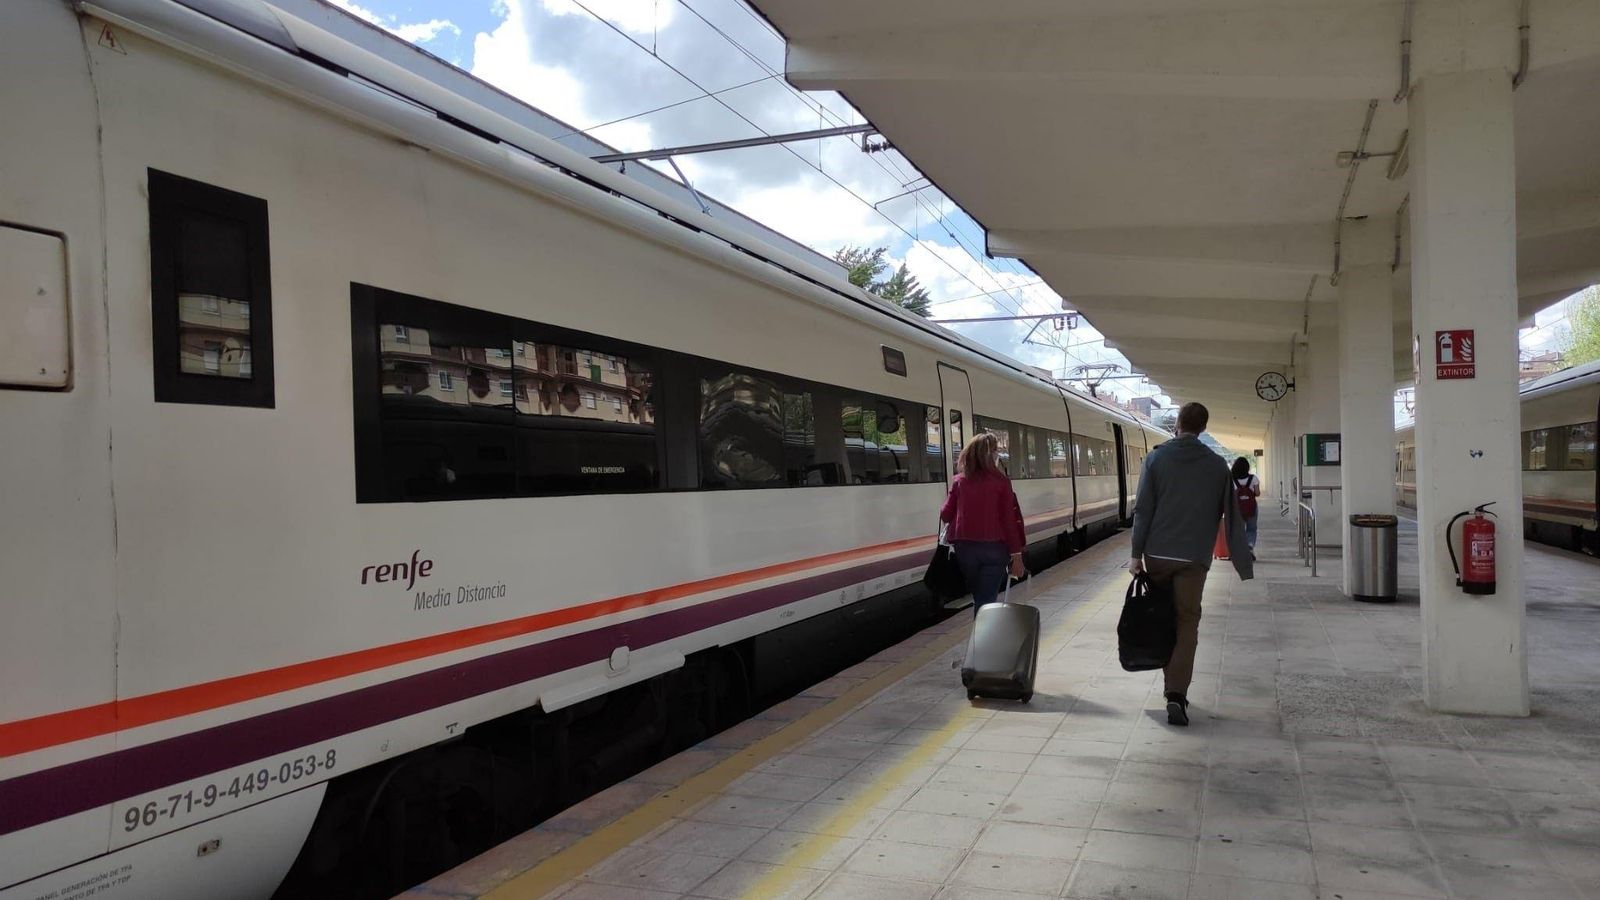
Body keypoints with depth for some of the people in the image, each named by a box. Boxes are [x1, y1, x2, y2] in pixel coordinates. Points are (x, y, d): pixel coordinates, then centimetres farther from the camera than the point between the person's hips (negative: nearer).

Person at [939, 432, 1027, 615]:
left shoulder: (959, 481, 0)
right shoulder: (1001, 482, -7)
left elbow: (946, 515, 2)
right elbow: (1010, 519, -7)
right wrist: (1016, 554, -2)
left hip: (965, 548, 3)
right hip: (994, 548, -3)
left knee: (979, 597, 18)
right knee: (987, 600, -1)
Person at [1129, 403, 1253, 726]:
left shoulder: (1156, 458, 0)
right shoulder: (1216, 465, 3)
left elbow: (1143, 510, -4)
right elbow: (1232, 515, 4)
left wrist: (1136, 554, 0)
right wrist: (1245, 562, 9)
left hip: (1157, 554, 1)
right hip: (1194, 558, 0)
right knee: (1187, 624, 3)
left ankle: (1173, 687, 21)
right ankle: (1177, 694, -10)